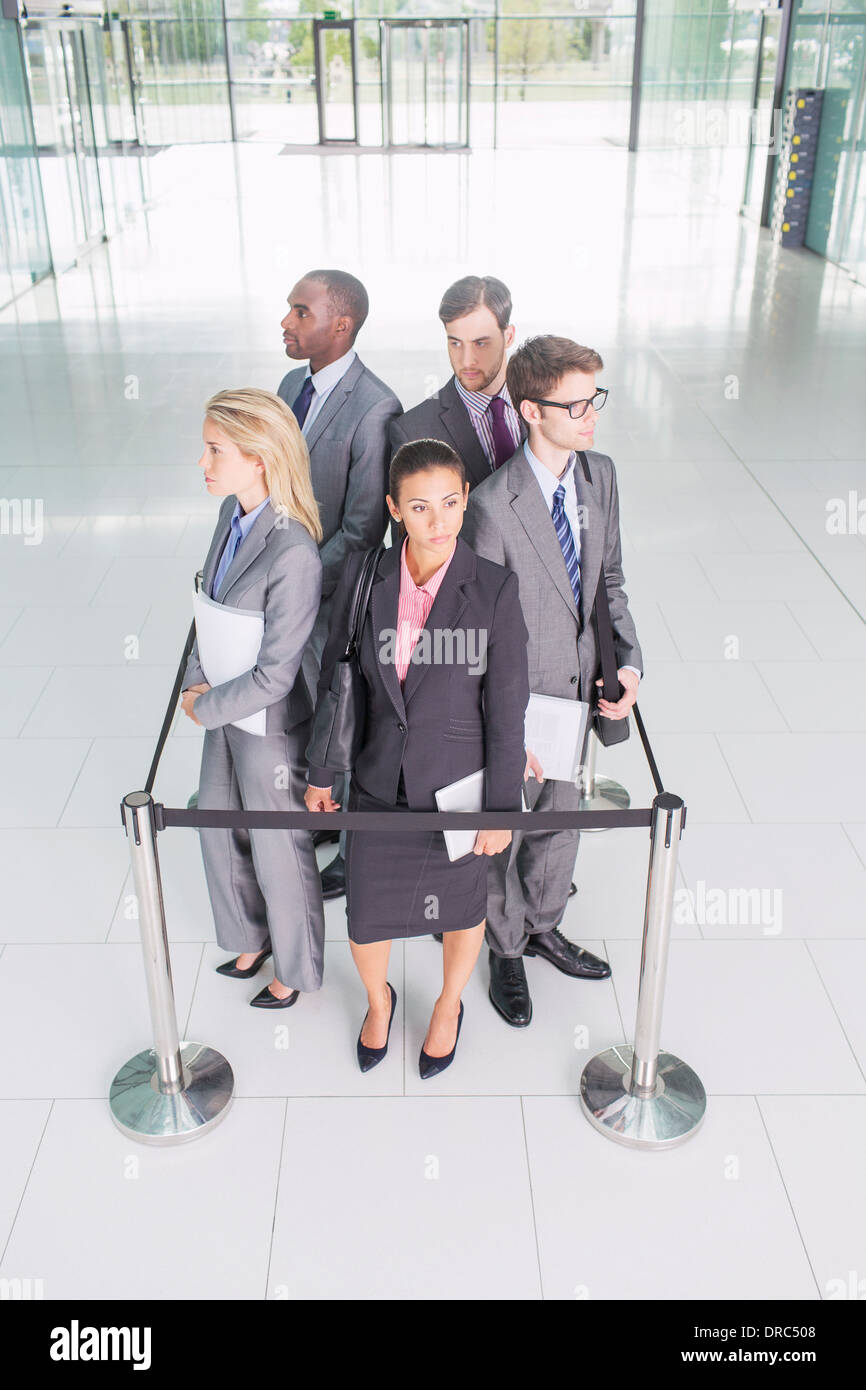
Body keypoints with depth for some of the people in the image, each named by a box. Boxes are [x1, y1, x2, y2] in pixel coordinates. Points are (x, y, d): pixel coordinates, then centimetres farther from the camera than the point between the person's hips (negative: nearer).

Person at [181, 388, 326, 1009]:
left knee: (279, 852, 13)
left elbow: (273, 677, -26)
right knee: (220, 829, 25)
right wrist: (196, 681, -2)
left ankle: (296, 969, 40)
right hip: (223, 710, 8)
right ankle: (252, 936, 53)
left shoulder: (294, 555, -31)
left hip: (270, 725, -8)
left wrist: (204, 708, -13)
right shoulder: (231, 513, -5)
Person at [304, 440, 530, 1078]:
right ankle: (378, 998, 50)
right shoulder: (363, 577, -10)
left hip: (458, 786, -2)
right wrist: (321, 771, 6)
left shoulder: (495, 589, -17)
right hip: (379, 786, 2)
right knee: (366, 917, 15)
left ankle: (449, 1005, 52)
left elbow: (506, 707, -12)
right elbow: (335, 679, 1)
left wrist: (501, 808, -8)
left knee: (460, 908, 21)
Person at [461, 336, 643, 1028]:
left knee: (560, 820, 25)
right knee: (503, 834, 16)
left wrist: (629, 660, -7)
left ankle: (543, 926, 51)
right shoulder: (492, 506, -27)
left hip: (577, 687, 6)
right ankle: (507, 951, 42)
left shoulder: (601, 476, -5)